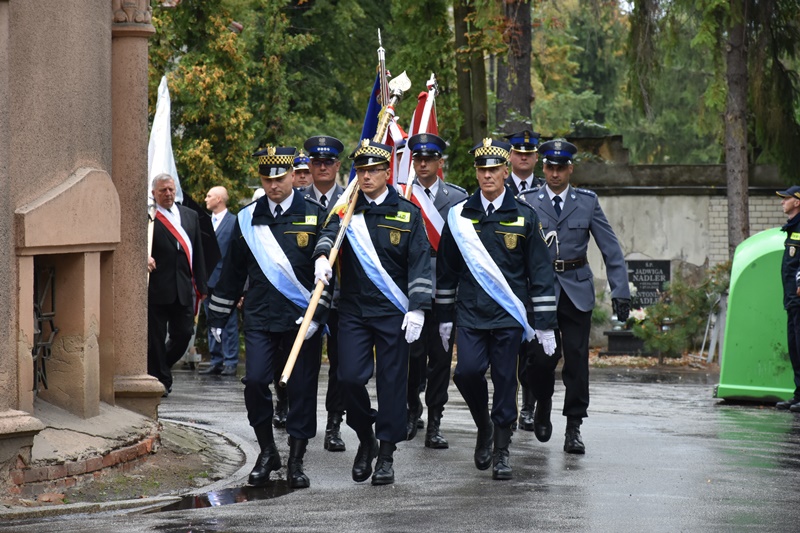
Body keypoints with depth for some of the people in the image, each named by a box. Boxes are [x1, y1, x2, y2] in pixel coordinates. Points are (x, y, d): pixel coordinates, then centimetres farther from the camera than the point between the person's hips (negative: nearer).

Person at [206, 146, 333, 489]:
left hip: (302, 318, -1)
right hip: (260, 318, 2)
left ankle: (295, 462, 12)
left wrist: (316, 315, -10)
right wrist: (217, 317, 16)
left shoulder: (315, 216, 1)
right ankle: (267, 452, 10)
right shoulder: (247, 219, 9)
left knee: (301, 389, 1)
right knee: (255, 381, -10)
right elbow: (232, 271, 16)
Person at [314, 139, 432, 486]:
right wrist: (323, 255, -36)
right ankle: (365, 439, 17)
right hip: (353, 311, 1)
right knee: (349, 377, -7)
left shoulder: (407, 213, 3)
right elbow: (330, 233, -13)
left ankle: (386, 455, 9)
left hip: (393, 313, -1)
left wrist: (417, 309, -8)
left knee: (391, 381, 0)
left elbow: (420, 264, 0)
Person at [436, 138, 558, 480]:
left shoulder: (524, 217, 3)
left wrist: (544, 323, 0)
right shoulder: (459, 217, 6)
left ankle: (501, 451, 10)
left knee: (505, 380, -1)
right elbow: (446, 271, 12)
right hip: (470, 314, 1)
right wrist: (445, 317, 11)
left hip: (508, 314, -1)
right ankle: (484, 426, 14)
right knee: (467, 372, -13)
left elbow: (540, 272, 4)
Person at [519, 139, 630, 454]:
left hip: (577, 290, 1)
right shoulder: (527, 202, 2)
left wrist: (620, 291, -3)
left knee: (576, 358, -1)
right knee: (541, 357, -8)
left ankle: (574, 428, 7)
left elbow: (611, 249, 4)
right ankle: (543, 405, 22)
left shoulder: (587, 202, 4)